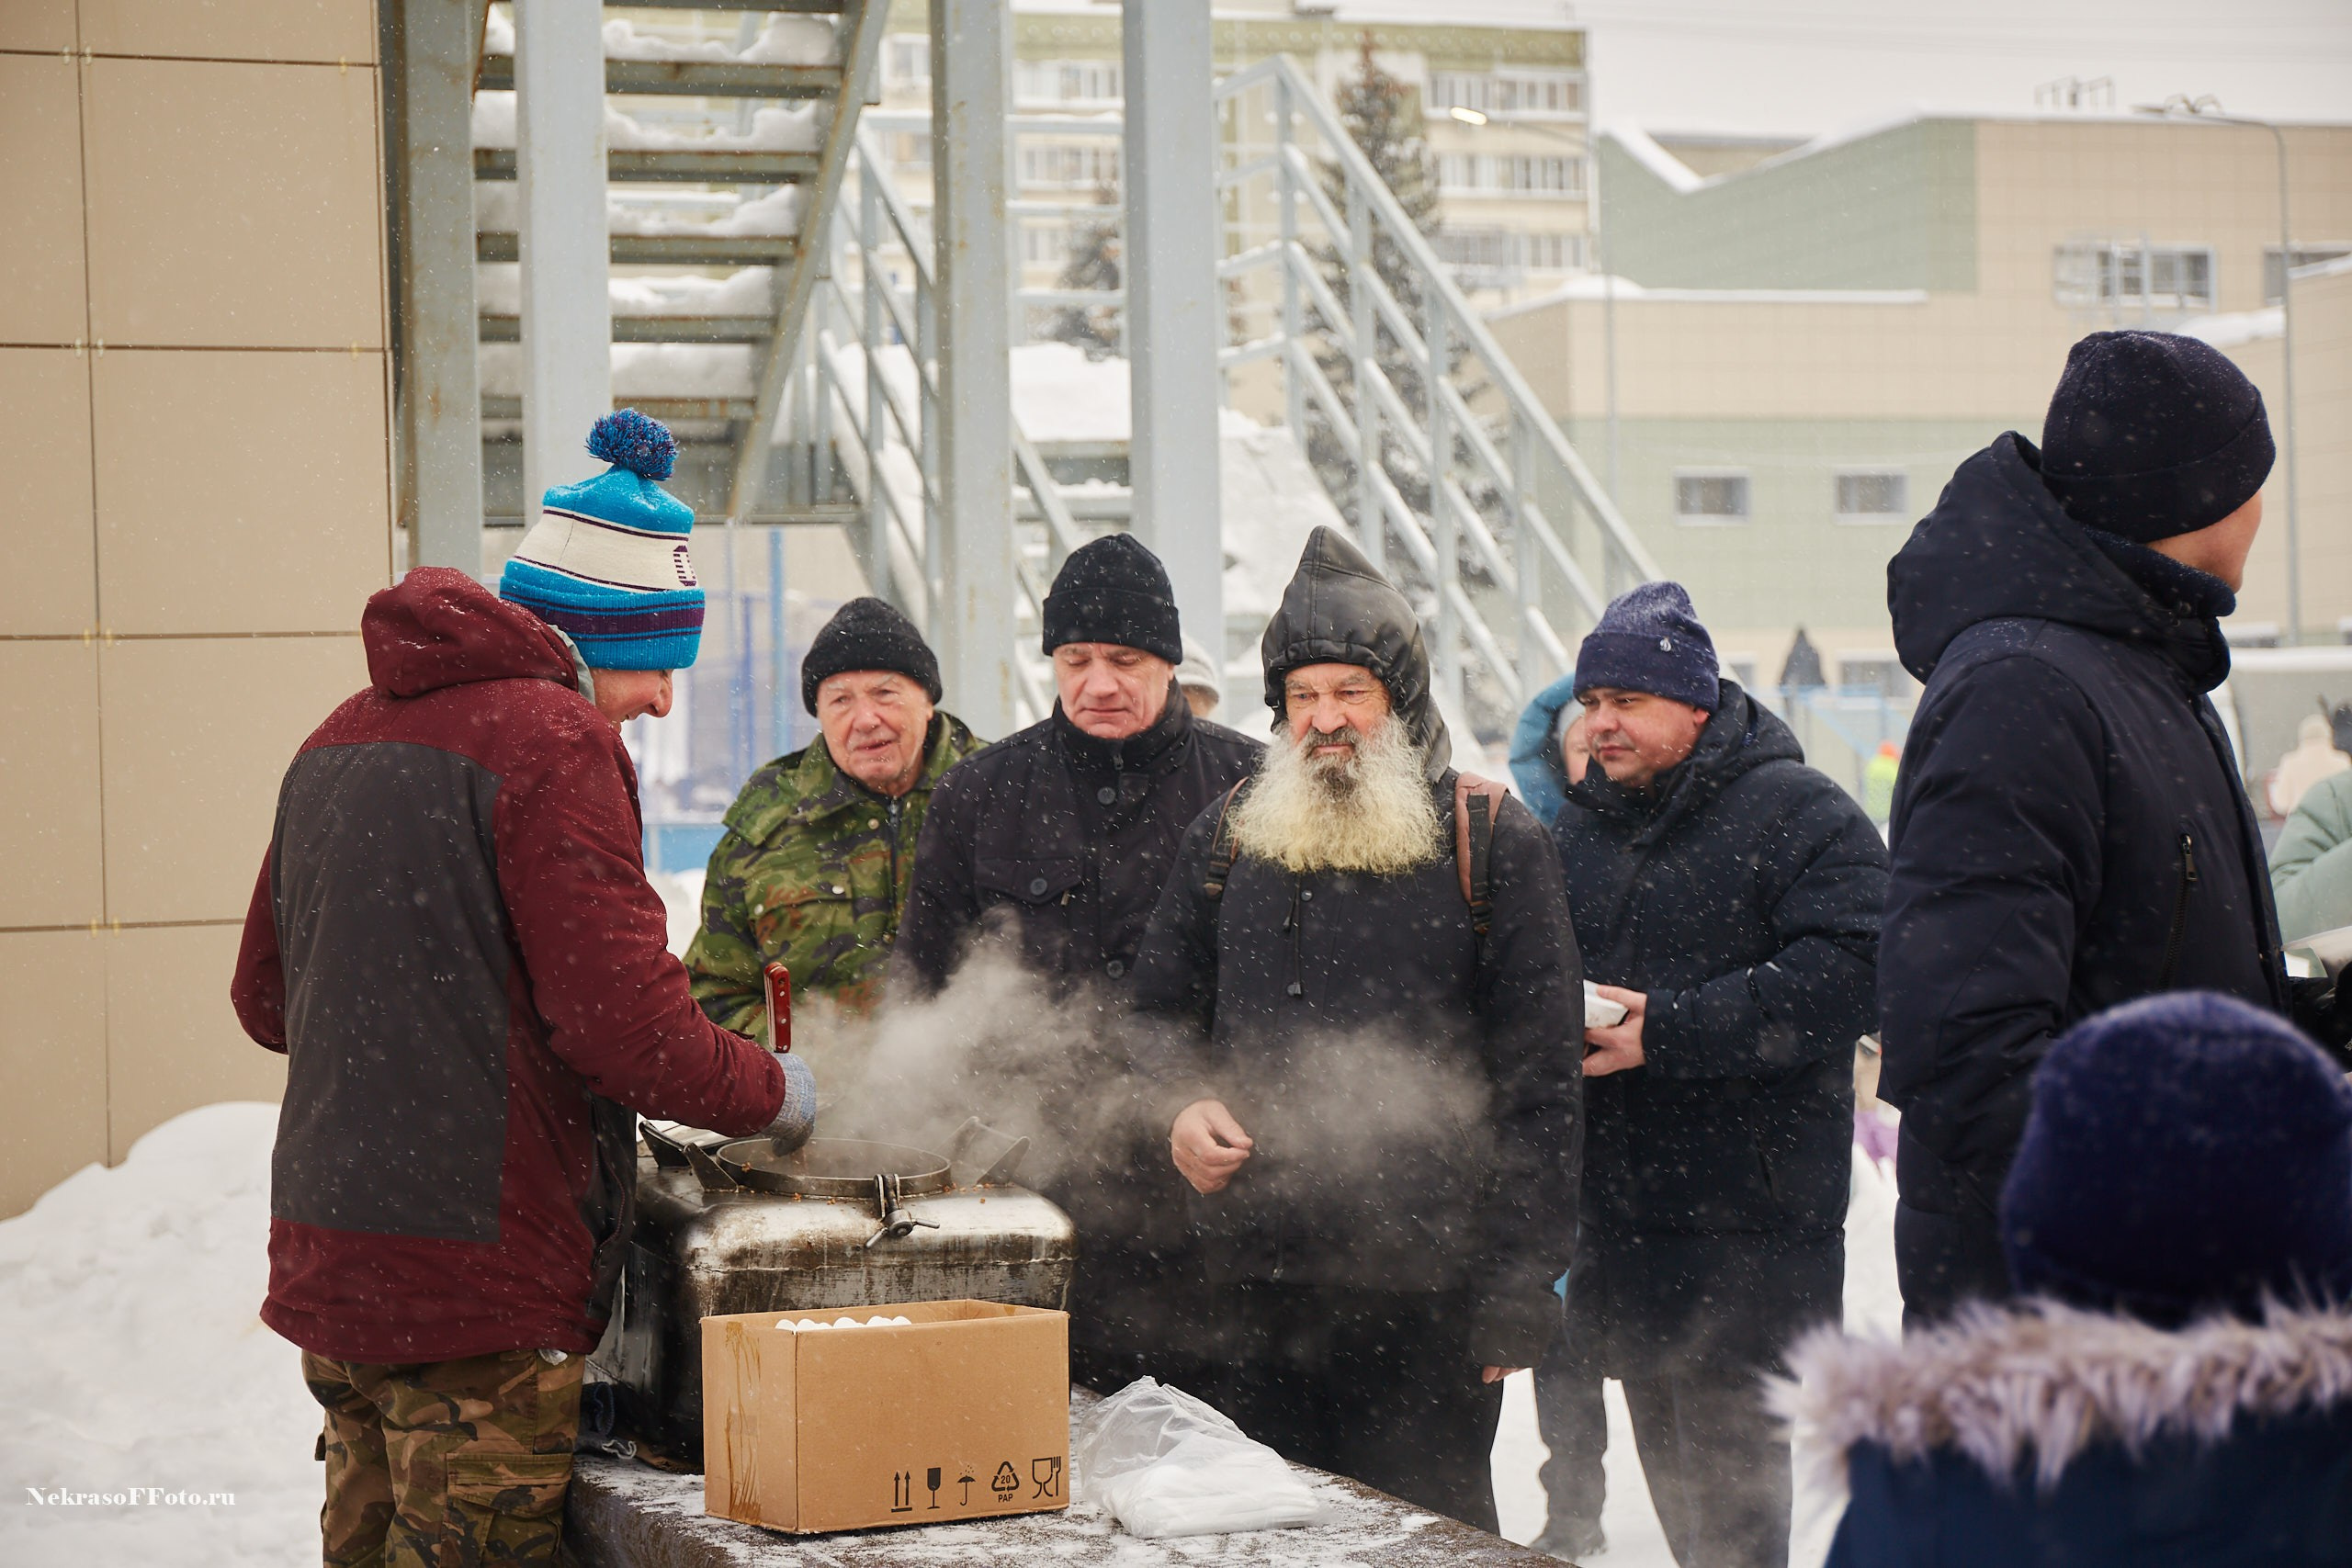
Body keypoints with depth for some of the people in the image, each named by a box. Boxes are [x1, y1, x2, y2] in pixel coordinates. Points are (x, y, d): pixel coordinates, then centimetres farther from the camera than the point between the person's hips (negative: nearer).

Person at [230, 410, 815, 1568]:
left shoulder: (344, 735, 15)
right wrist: (774, 1094, -1)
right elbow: (623, 1018, -17)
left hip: (325, 1255, 8)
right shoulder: (551, 739, -13)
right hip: (478, 1276, -8)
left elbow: (265, 995, 21)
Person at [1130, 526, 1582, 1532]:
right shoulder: (1229, 836, 11)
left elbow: (1538, 1081, -4)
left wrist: (1519, 1291, -10)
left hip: (1427, 1290, -4)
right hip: (1254, 1271, 4)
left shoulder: (1494, 846, -1)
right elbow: (1161, 1006, 22)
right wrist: (1182, 1102, -2)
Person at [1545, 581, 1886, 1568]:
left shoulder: (1802, 816, -6)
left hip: (1749, 1222, -6)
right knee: (1664, 1451, 14)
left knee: (1730, 1463, -6)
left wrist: (1668, 1028, -21)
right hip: (1618, 1210, 6)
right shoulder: (1581, 828, 16)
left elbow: (1845, 973, -19)